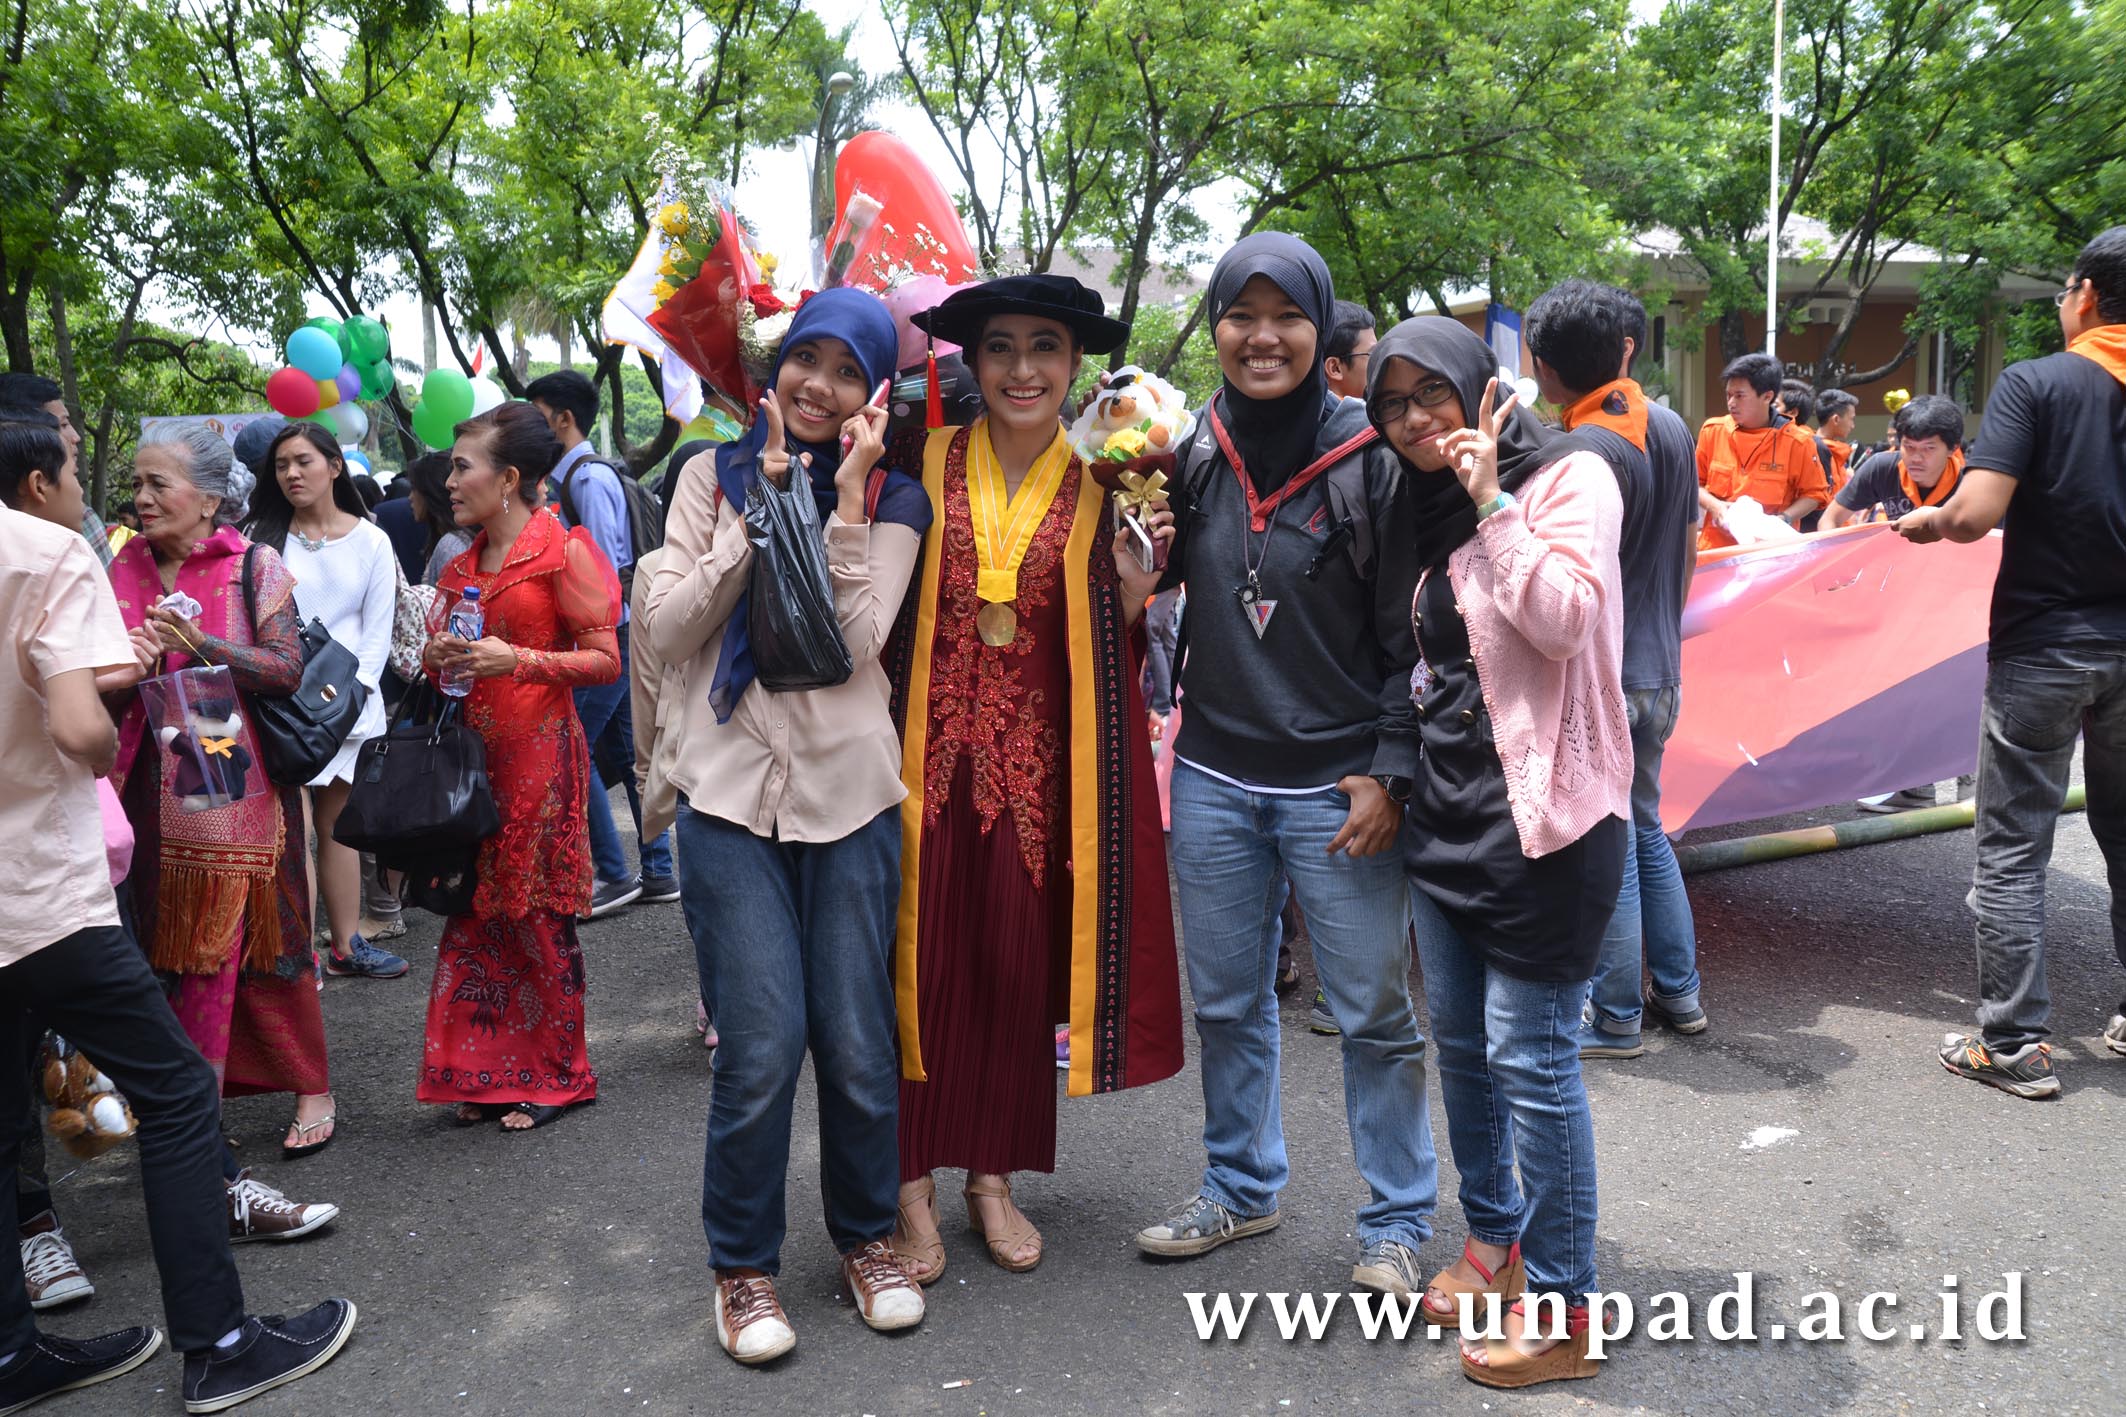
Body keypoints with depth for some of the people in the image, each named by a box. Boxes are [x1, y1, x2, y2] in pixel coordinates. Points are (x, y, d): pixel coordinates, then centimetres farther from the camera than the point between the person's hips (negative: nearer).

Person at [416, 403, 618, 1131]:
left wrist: (517, 660, -20)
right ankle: (489, 1073, 18)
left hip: (538, 752, -7)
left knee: (537, 918, -1)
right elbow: (437, 653, 25)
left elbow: (606, 660, -10)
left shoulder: (562, 551, -6)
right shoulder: (463, 563, 15)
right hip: (472, 750, 7)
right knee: (476, 914, 7)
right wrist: (437, 657, 2)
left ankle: (557, 1076, 13)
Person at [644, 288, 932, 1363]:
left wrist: (846, 501, -12)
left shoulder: (893, 499, 6)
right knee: (762, 1044, -6)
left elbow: (853, 646, -8)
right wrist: (759, 509, -8)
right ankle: (742, 1263, 17)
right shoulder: (715, 475, 8)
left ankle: (866, 1236, 29)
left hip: (850, 794, 1)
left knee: (857, 1043, 4)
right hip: (730, 793, 0)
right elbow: (668, 630, -3)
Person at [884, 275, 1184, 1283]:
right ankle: (913, 1183, 15)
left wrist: (1135, 585, -12)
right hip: (929, 746, -1)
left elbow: (1116, 646, 5)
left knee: (1019, 966, 6)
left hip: (1035, 755, 1)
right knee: (921, 959, 1)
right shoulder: (926, 466, 3)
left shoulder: (1101, 485, 5)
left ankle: (994, 1174, 23)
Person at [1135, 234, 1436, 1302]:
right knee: (1225, 1000, 16)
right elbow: (1162, 589, 17)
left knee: (1374, 1011, 6)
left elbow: (1411, 635, -7)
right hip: (1214, 777, 5)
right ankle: (1242, 1185, 36)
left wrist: (1390, 772, -12)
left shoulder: (1370, 459, -8)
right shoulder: (1192, 454, 4)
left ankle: (1397, 1222, 24)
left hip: (1338, 785, -4)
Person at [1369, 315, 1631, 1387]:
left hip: (1540, 814, -8)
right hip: (1446, 808, 8)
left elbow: (1565, 620, -22)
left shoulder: (1568, 477, -6)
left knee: (1530, 1056, -4)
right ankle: (1493, 1234, 34)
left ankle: (1562, 1308, 11)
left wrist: (1492, 498, -17)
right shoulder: (1430, 512, 15)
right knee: (1460, 1043, 15)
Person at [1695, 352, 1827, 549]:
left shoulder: (1796, 442, -6)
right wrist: (1714, 506, -10)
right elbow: (1694, 482, 9)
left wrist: (1784, 519, -14)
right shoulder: (1712, 431, 1)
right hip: (1716, 547, 2)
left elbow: (1813, 494, 2)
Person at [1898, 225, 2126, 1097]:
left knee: (2012, 848, 2)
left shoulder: (2035, 383, -11)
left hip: (2043, 646, -5)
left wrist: (1926, 521, 0)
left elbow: (1975, 512, -20)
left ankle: (2014, 1043, 4)